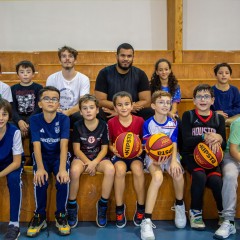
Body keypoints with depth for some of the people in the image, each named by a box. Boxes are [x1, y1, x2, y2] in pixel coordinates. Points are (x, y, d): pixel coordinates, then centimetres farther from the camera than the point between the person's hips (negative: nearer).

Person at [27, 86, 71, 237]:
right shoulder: (35, 119, -8)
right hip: (42, 157, 1)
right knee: (40, 179, -27)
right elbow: (37, 145, -17)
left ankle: (61, 215, -5)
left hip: (59, 156, 0)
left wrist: (62, 168, -35)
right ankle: (40, 216, -4)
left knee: (63, 179, -28)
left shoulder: (64, 119, -12)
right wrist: (40, 168, -32)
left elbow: (64, 144, -22)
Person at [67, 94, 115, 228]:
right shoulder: (78, 126, -4)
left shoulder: (103, 125, -4)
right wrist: (88, 163, -18)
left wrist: (94, 163, -19)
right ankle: (72, 205, -12)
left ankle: (103, 204, -13)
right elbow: (77, 149, -5)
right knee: (74, 171, -34)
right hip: (82, 157, 0)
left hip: (98, 157, 1)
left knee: (110, 169, -32)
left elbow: (104, 148, -4)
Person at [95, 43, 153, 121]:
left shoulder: (140, 74, 1)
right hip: (110, 114, -1)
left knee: (150, 113, -27)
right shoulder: (104, 73, -3)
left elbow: (146, 101, -4)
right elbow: (100, 101, -7)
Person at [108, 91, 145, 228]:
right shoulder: (111, 122, -5)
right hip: (119, 155, 0)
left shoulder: (140, 121, -4)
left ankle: (141, 208, -13)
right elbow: (109, 143, 6)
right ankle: (120, 208, -16)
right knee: (120, 169, -33)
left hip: (135, 155, 0)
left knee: (138, 169, -33)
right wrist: (113, 149, -15)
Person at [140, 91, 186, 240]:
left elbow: (174, 145, -4)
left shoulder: (173, 123, 0)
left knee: (178, 175, -30)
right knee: (158, 176, -34)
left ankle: (179, 205, 3)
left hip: (170, 154, 2)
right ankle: (147, 220, -34)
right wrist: (154, 160, -24)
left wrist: (174, 161, -22)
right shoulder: (148, 124, -5)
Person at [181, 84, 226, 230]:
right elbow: (186, 141, -10)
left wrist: (218, 139, -19)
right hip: (192, 155, -2)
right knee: (200, 176, -32)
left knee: (215, 179, -27)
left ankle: (224, 214, -1)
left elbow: (224, 145, 5)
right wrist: (204, 138, -26)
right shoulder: (188, 116, 3)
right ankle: (195, 212, -10)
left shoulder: (219, 118, 10)